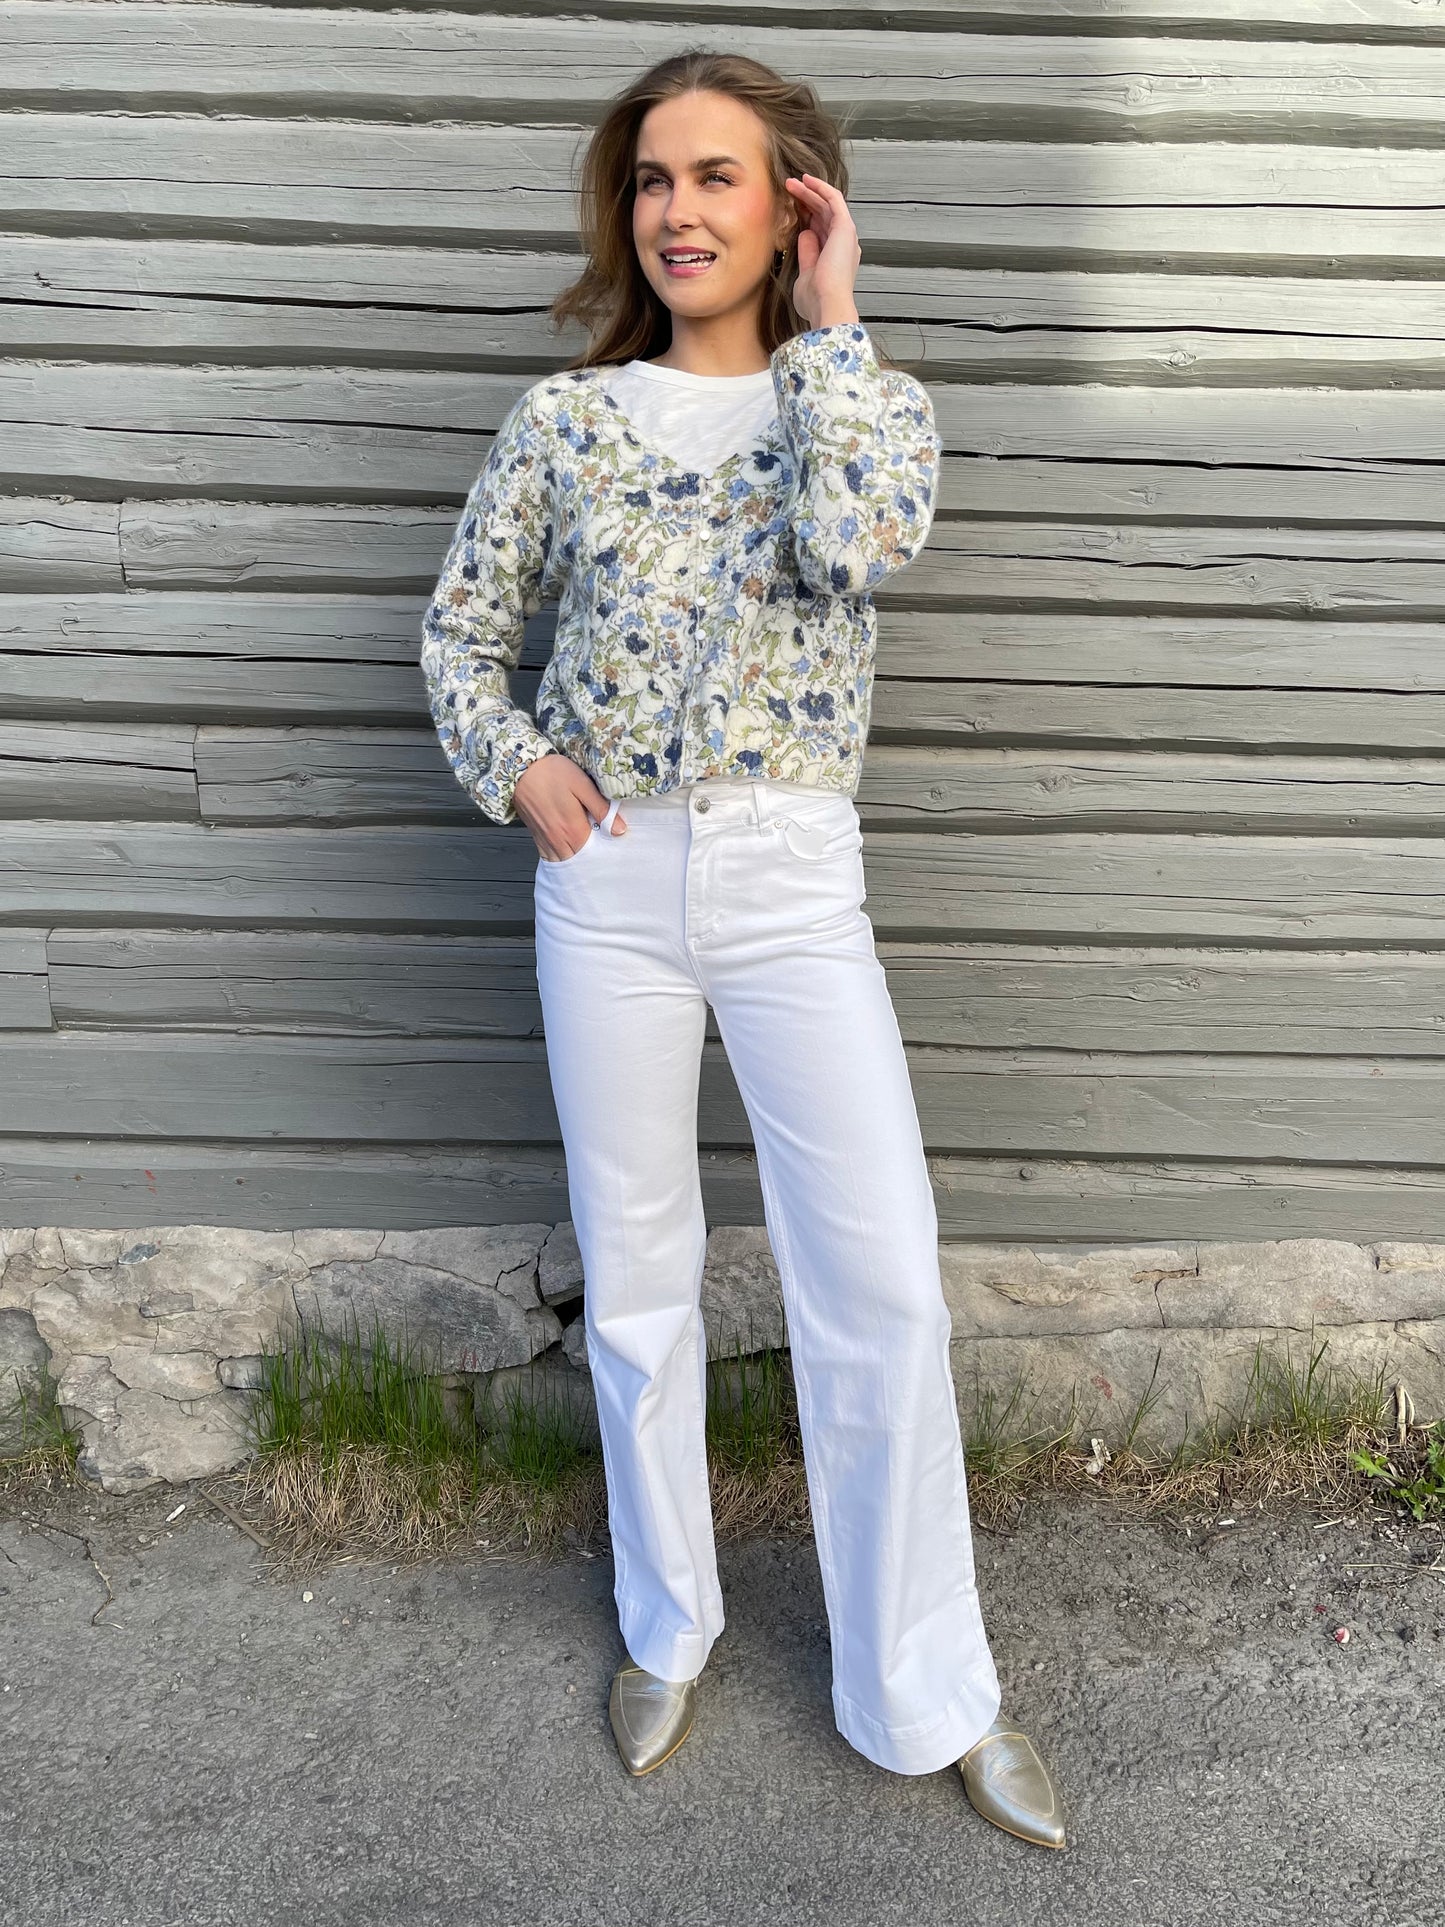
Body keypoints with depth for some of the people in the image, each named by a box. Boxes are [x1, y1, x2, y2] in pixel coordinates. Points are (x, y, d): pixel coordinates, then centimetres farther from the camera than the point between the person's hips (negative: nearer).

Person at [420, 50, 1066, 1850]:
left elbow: (855, 544, -19)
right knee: (635, 1276, 10)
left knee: (886, 1287, -2)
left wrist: (829, 323, -6)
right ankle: (667, 1627, 34)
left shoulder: (867, 402, 4)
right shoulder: (566, 417, 6)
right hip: (610, 881, 1)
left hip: (795, 886, -1)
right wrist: (516, 763, -4)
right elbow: (460, 626, 13)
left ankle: (928, 1692, 20)